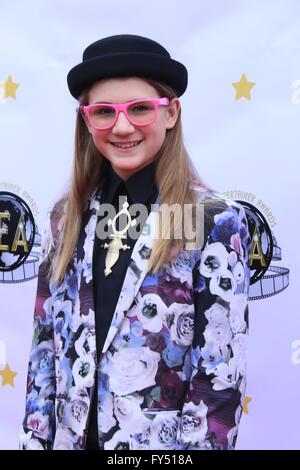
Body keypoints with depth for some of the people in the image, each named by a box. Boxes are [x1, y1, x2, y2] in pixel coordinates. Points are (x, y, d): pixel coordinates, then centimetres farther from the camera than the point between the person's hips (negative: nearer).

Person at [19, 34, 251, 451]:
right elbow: (46, 344, 3)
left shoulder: (216, 221, -15)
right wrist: (35, 439, 3)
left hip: (165, 443, -3)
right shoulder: (67, 215, -1)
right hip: (71, 436, 4)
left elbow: (221, 376, -14)